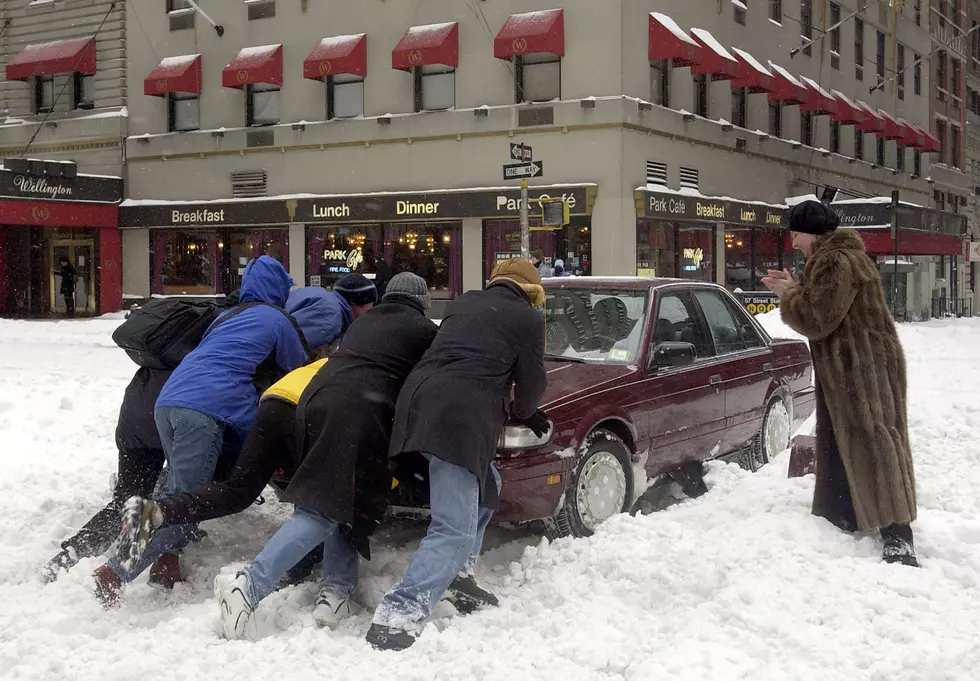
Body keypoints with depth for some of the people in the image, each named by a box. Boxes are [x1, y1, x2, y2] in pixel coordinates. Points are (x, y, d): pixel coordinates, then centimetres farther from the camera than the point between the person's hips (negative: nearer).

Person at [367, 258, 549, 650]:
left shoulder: (463, 304, 27)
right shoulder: (527, 318, 9)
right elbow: (531, 383, 11)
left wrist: (516, 410, 40)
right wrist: (523, 413, 35)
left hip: (419, 402, 8)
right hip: (459, 419, -8)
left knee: (485, 487, 29)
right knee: (454, 531, -13)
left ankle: (458, 578, 23)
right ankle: (396, 618, -26)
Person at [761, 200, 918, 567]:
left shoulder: (838, 262, -19)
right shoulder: (832, 258, 17)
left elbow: (816, 319, -21)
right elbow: (824, 309, 21)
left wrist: (789, 295, -5)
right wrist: (796, 289, 8)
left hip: (863, 370, -11)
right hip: (846, 371, 11)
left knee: (870, 445, -13)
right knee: (841, 444, 14)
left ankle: (897, 535, -15)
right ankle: (843, 517, 23)